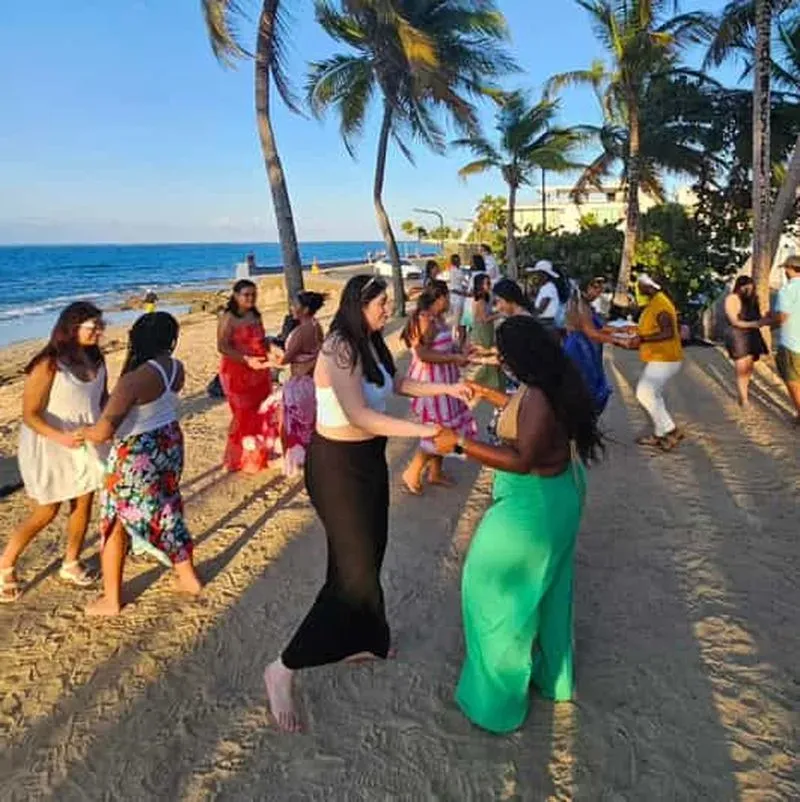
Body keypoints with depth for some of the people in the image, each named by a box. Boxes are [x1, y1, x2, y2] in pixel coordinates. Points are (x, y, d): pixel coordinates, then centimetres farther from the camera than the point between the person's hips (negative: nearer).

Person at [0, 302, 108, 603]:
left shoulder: (96, 359, -3)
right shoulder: (48, 365, -22)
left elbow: (102, 398, 12)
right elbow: (30, 414, -21)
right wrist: (60, 437, -35)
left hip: (85, 445, 6)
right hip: (49, 447, -6)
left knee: (83, 504, 12)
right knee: (46, 513, 5)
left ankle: (71, 564, 32)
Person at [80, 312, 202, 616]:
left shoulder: (135, 379, -27)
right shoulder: (177, 369, -6)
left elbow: (103, 431, -27)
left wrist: (82, 433, -8)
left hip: (137, 454, -7)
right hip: (170, 444, 7)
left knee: (115, 522, 12)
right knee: (168, 510, 24)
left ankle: (111, 599, 25)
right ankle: (188, 577, 38)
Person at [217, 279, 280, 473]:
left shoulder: (256, 316, 9)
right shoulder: (228, 318, -13)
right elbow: (222, 346, -20)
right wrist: (247, 360, -29)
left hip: (260, 372, 7)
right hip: (237, 373, -7)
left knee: (262, 413, 14)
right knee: (244, 415, -2)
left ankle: (259, 453, 31)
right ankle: (241, 458, 13)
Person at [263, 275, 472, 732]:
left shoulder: (370, 344, 5)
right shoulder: (340, 350, -23)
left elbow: (394, 383, 22)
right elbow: (358, 415, -35)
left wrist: (445, 389, 14)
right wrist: (426, 431, -37)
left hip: (368, 459, 9)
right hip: (338, 465, -9)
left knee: (369, 556, 19)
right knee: (354, 572, -6)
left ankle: (359, 642, 40)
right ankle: (285, 668, 6)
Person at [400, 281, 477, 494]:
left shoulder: (437, 317, 10)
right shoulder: (424, 319, -20)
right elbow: (423, 354, -28)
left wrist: (460, 351, 6)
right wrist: (454, 358, -22)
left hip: (442, 379, 10)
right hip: (430, 380, -10)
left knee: (443, 427, 16)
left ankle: (435, 472, 30)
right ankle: (412, 473, 9)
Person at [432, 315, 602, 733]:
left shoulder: (539, 397, -30)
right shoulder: (550, 383, 0)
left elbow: (522, 461, -32)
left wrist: (459, 443, -31)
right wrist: (492, 396, 21)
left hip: (533, 503, -10)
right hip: (554, 493, 10)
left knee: (493, 585, 7)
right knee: (543, 587, 25)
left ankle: (502, 690, 23)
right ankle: (550, 671, 47)